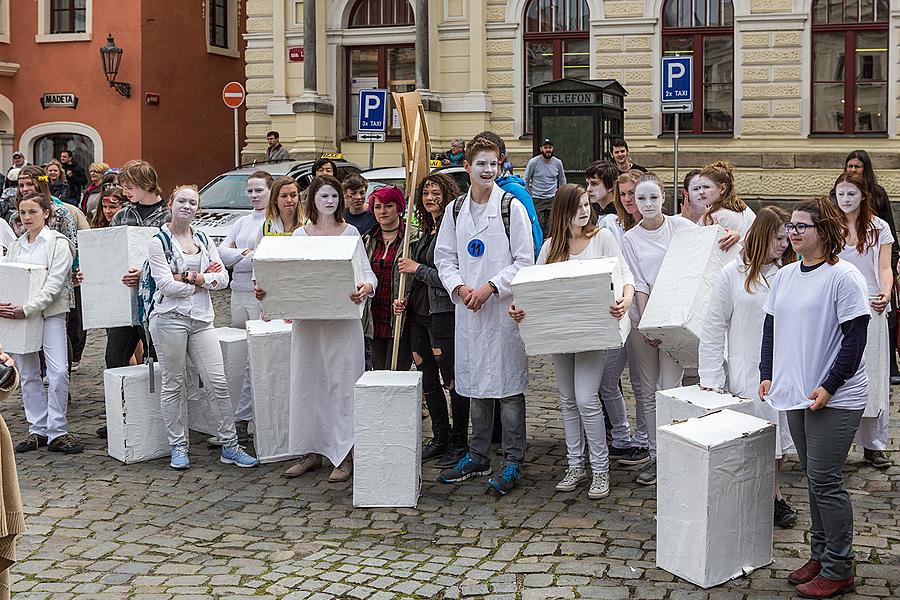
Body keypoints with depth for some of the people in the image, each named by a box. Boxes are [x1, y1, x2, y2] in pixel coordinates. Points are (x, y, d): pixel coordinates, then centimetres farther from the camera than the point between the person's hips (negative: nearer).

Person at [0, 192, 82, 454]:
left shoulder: (59, 243, -4)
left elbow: (54, 284, -13)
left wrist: (27, 309, -21)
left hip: (50, 312, -5)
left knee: (59, 372, -13)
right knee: (28, 374, 8)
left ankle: (57, 432, -6)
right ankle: (37, 430, 16)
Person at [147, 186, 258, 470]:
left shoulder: (203, 239, 13)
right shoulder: (159, 241, -2)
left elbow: (223, 278, 4)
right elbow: (167, 285, -12)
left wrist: (190, 278, -11)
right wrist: (204, 281, -4)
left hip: (201, 319, 4)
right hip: (170, 317, -4)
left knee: (219, 383, 0)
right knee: (172, 385, 4)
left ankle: (229, 446, 7)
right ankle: (178, 447, 15)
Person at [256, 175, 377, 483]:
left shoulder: (350, 233, 4)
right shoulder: (300, 235, 10)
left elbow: (367, 271, 0)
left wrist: (366, 287, -23)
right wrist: (266, 290, -10)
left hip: (342, 319, -3)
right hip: (307, 318, 3)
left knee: (341, 383, -4)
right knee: (307, 382, 6)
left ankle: (344, 454, 2)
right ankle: (312, 451, 17)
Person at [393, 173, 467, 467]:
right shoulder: (426, 231, 16)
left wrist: (417, 268, -10)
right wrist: (406, 299, 10)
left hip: (444, 313, -9)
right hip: (419, 312, 9)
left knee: (452, 380, -1)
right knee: (427, 380, 14)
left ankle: (459, 444, 9)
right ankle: (440, 437, 25)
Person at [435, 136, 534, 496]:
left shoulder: (512, 207, -3)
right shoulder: (456, 209, 10)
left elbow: (524, 261, -6)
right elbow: (445, 257, 12)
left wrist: (490, 287, -14)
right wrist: (459, 287, -6)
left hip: (504, 308, -5)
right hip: (469, 309, 5)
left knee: (508, 386, -2)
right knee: (475, 385, 12)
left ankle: (513, 462, 6)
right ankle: (478, 456, 23)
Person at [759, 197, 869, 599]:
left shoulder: (844, 277, -12)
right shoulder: (785, 276, 10)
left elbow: (854, 339, -14)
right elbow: (771, 326, 17)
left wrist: (829, 386, -18)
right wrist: (767, 374, 8)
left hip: (835, 399, -7)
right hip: (796, 394, 7)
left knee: (825, 481, -5)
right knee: (814, 479, 15)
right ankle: (820, 555, 26)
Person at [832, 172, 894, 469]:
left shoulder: (878, 227, 5)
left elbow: (884, 268, 0)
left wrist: (885, 294, -20)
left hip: (869, 310, -1)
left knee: (872, 377, -1)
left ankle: (873, 445, 6)